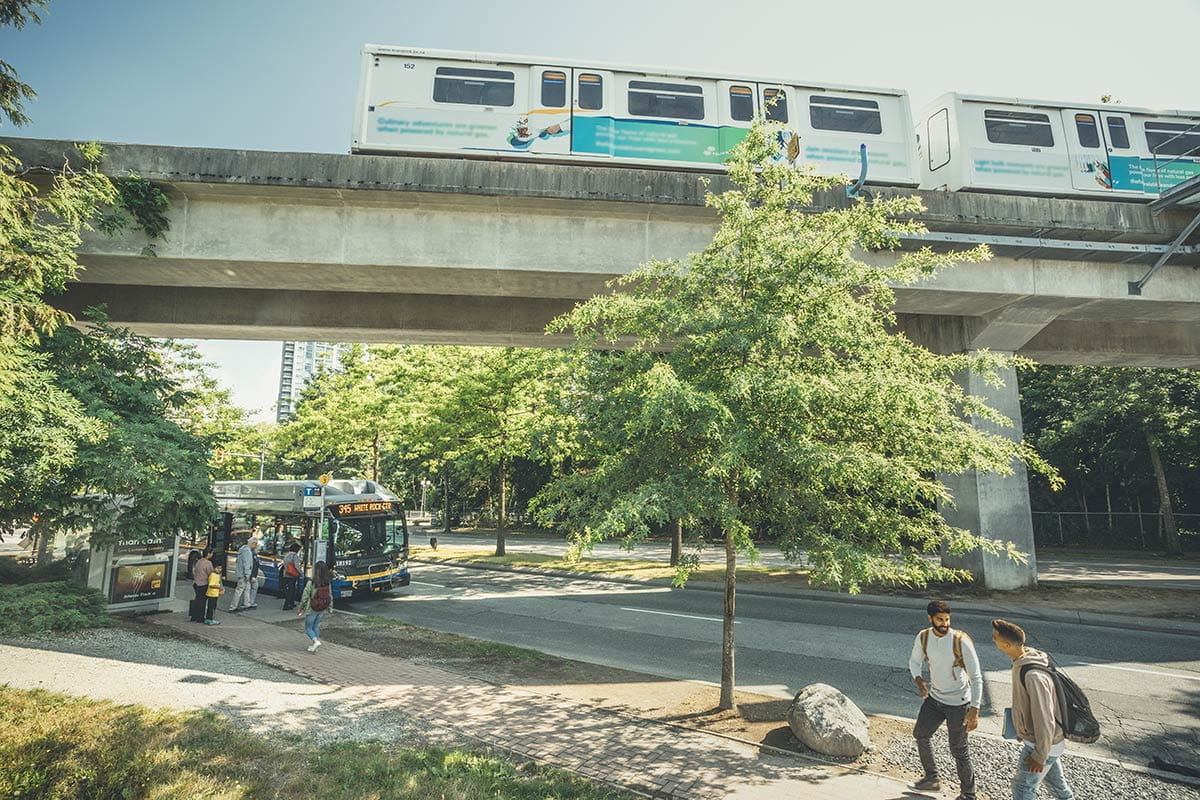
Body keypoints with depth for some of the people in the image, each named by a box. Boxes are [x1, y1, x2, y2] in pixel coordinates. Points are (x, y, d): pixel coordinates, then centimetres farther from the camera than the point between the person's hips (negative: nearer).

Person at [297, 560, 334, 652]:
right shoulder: (327, 583, -7)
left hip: (312, 610, -5)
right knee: (316, 626, 22)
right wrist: (330, 608, 13)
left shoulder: (311, 583, -22)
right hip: (322, 610, 5)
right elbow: (330, 596, 1)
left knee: (308, 628, 14)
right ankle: (314, 646, 27)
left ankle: (316, 641, -7)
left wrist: (301, 609, 0)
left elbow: (305, 598, -14)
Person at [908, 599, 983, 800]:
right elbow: (914, 661, 6)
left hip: (958, 703, -6)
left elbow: (976, 677, -21)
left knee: (959, 750, 4)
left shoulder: (961, 641, -25)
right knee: (920, 734, 19)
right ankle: (932, 779, 40)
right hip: (934, 697, 6)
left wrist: (974, 709, -25)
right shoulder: (923, 637, -10)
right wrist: (918, 680, -14)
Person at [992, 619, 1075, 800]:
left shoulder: (1033, 676, -36)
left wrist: (1039, 755, -17)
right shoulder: (1022, 661, -7)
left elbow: (1044, 718, -28)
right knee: (1055, 780, 27)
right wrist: (1024, 730, 20)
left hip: (1042, 744, -8)